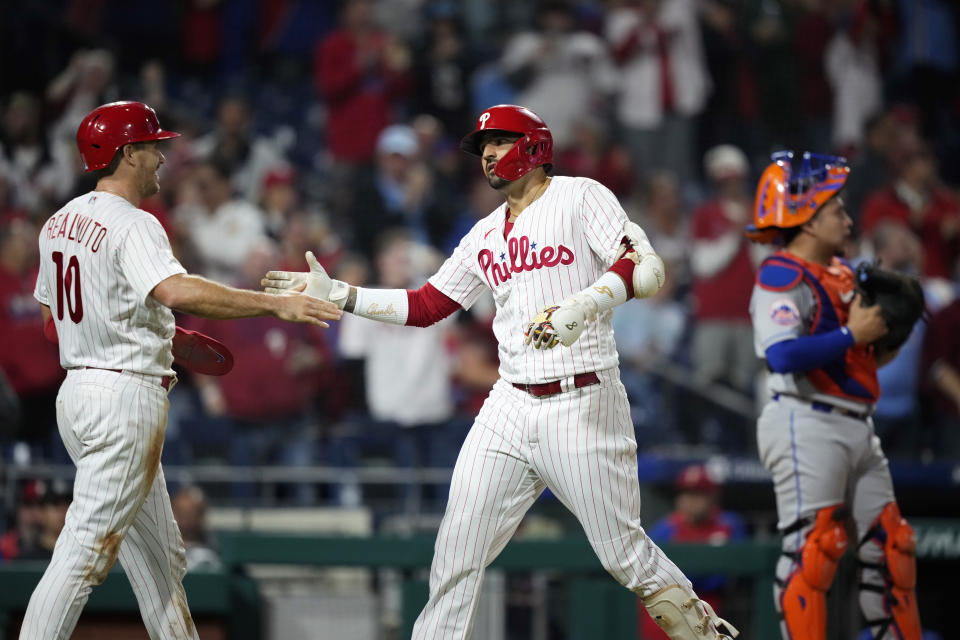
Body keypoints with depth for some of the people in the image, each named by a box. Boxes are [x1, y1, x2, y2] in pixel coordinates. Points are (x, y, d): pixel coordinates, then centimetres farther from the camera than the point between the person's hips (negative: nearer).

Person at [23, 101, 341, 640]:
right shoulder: (133, 226, -16)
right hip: (127, 398, -10)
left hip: (78, 389, 10)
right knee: (87, 551, -9)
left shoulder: (62, 222, 12)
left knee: (158, 553, 15)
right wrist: (276, 303, -33)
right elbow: (177, 292, -34)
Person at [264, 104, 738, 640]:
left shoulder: (581, 197, -2)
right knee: (457, 550, 0)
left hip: (583, 407, -6)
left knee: (625, 554, -5)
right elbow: (425, 306, 20)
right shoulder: (485, 234, 18)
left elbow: (648, 269, -14)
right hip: (510, 409, 6)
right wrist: (338, 294, 12)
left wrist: (585, 304, -30)